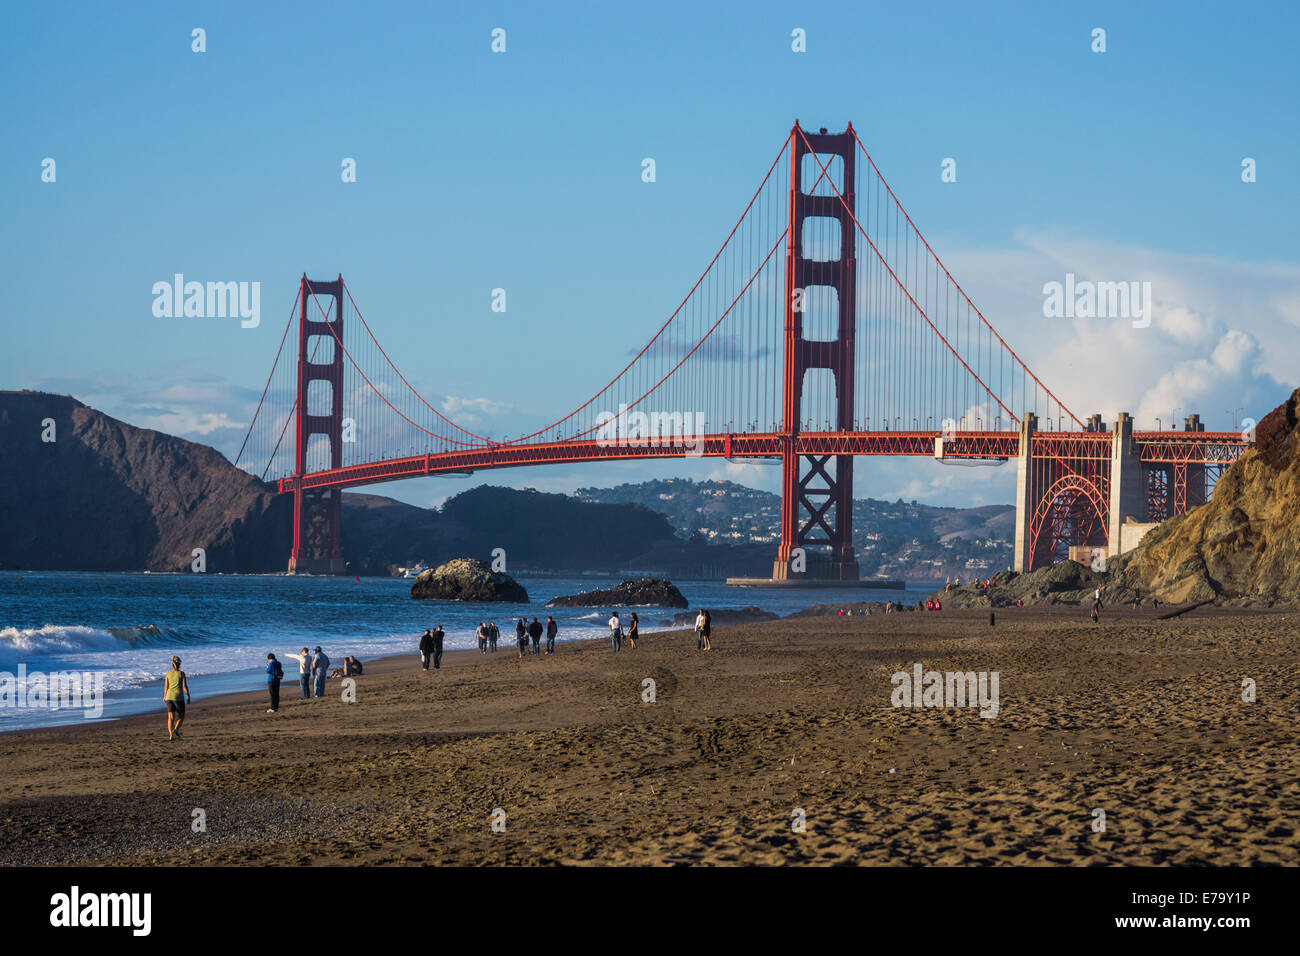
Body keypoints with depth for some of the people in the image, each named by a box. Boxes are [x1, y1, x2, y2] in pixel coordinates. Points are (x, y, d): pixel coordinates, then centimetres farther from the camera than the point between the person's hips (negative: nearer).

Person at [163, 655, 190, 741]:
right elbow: (185, 686, -7)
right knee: (182, 715, 12)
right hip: (179, 697, -3)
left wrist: (165, 697, 19)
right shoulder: (181, 673, -6)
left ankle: (171, 734, -7)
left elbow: (166, 687, 5)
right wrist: (188, 696, 3)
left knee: (171, 717, 4)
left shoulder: (168, 674, 3)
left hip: (169, 696, 3)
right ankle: (176, 729, -11)